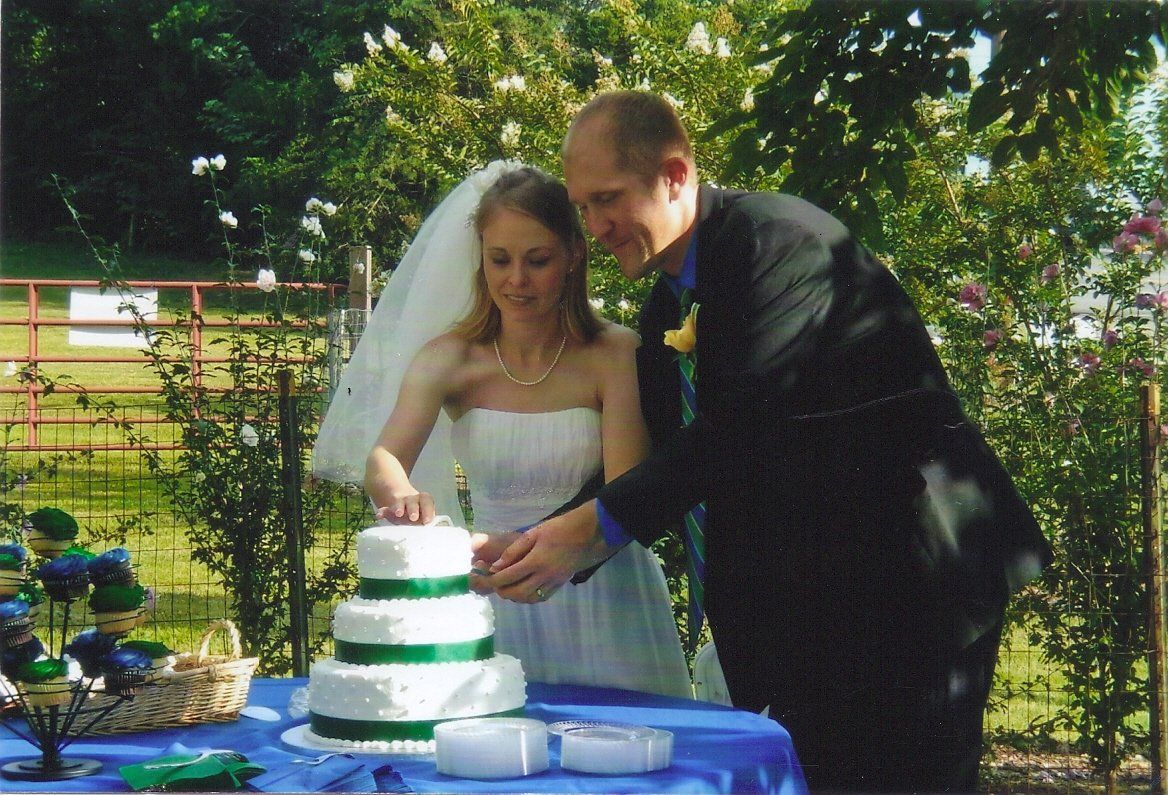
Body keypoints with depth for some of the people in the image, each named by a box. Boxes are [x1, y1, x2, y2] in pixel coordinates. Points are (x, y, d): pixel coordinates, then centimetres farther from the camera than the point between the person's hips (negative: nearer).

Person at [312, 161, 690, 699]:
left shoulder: (615, 354, -7)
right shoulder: (449, 358, -1)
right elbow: (382, 461, -14)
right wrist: (402, 496, -38)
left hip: (600, 601, -1)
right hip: (494, 607, 2)